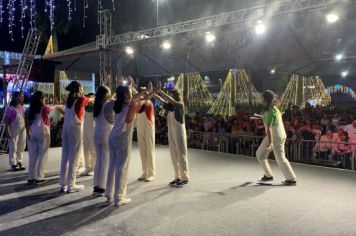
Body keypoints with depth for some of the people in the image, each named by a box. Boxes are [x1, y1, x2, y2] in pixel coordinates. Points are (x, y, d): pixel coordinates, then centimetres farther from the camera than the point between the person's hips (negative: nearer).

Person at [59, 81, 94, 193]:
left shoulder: (69, 99, 12)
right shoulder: (81, 99, -5)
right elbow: (91, 99, 13)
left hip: (66, 127, 7)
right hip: (75, 128, -7)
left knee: (65, 156, 9)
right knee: (74, 157, -2)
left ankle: (63, 184, 16)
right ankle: (71, 185, 2)